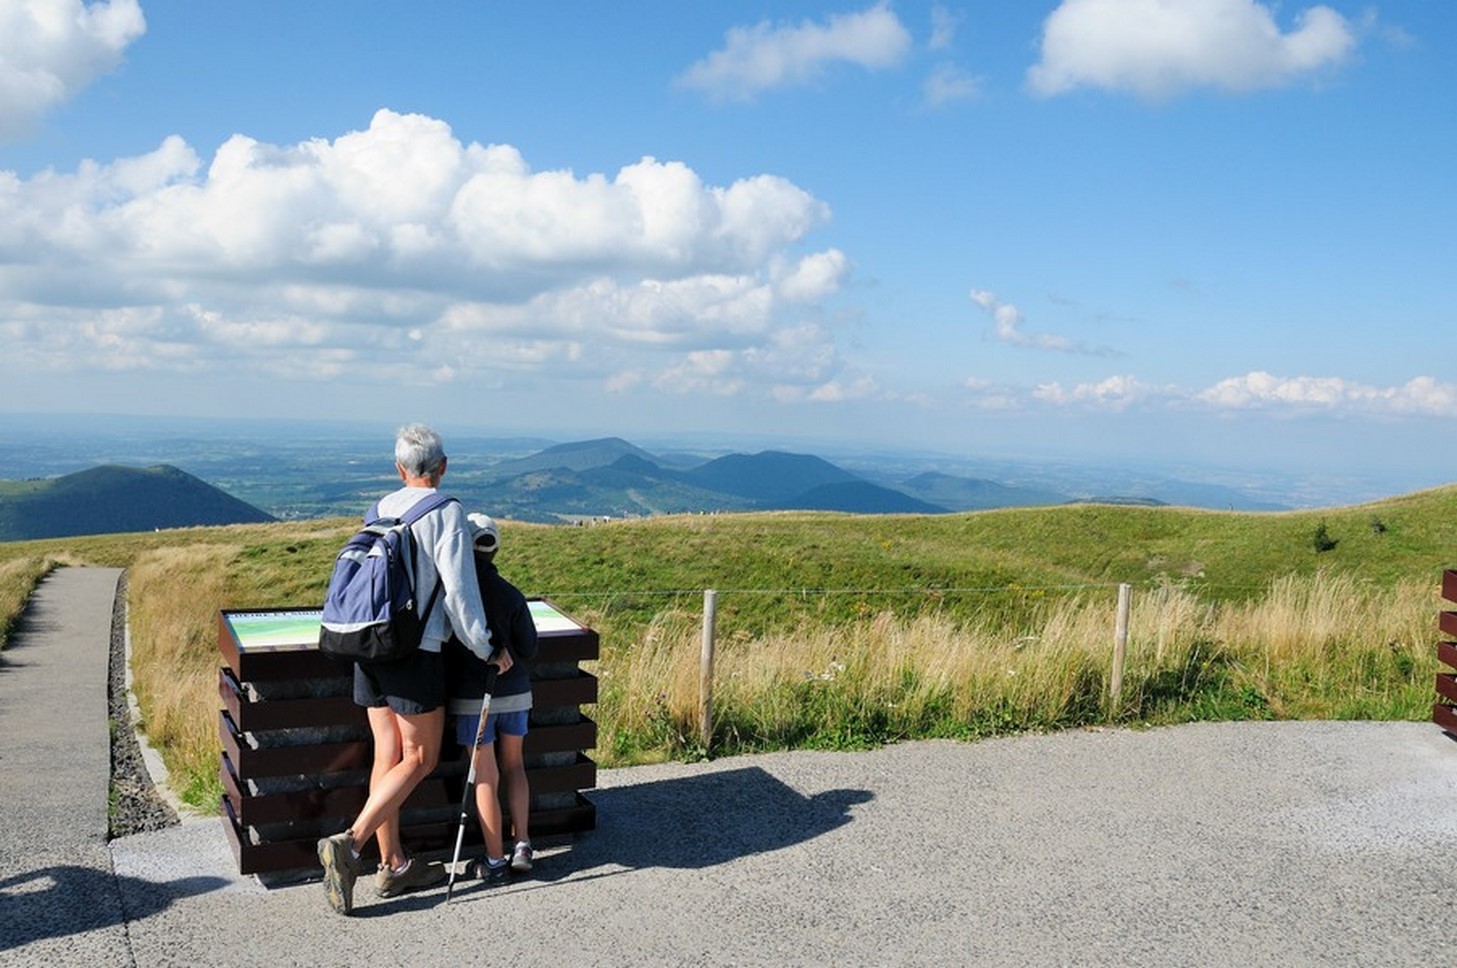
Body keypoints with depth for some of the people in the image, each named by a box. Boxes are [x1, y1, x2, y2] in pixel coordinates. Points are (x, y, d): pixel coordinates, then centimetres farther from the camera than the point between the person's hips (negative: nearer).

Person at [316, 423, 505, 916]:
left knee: (387, 756, 11)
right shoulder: (446, 511, -8)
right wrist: (486, 648, -3)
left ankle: (393, 865, 19)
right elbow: (458, 589, -13)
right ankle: (349, 843, -9)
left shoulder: (382, 509, 10)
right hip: (414, 651, -6)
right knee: (419, 760, 4)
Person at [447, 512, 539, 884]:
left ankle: (495, 861, 9)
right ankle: (522, 846, 16)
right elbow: (529, 646, 0)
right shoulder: (511, 594, -4)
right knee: (514, 766, 18)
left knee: (486, 776, 4)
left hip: (472, 697, -3)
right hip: (515, 692, 3)